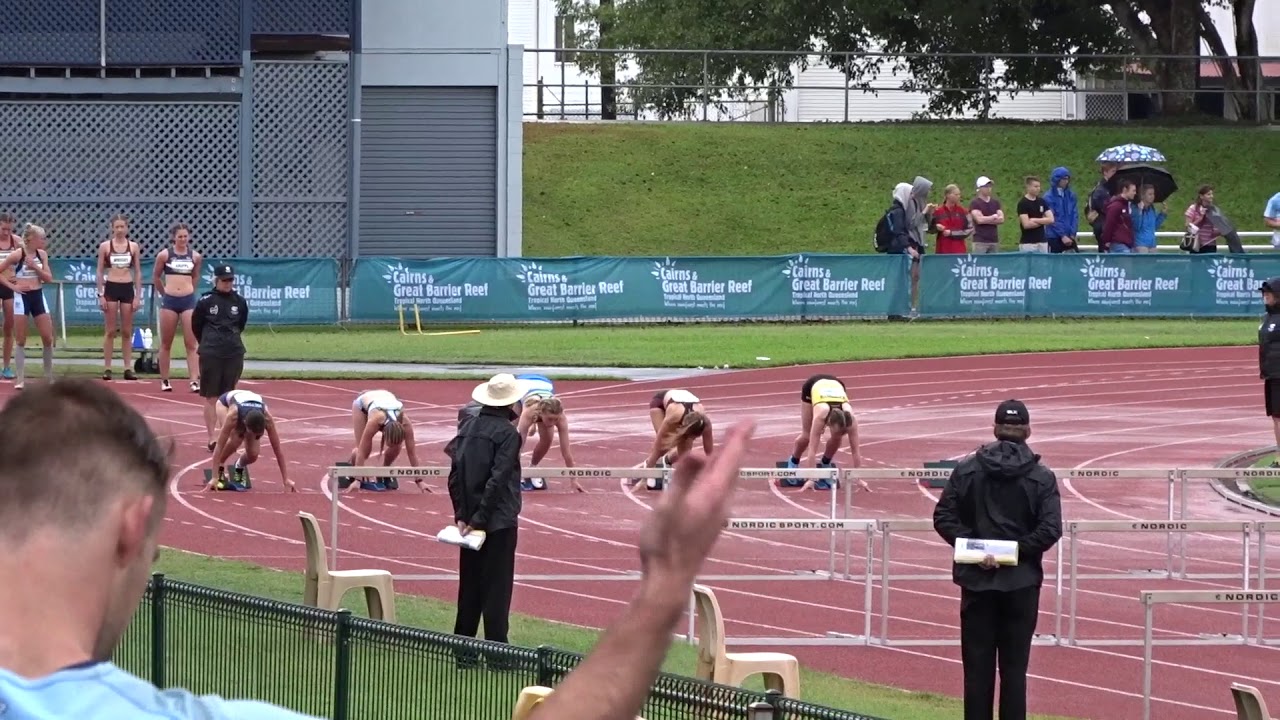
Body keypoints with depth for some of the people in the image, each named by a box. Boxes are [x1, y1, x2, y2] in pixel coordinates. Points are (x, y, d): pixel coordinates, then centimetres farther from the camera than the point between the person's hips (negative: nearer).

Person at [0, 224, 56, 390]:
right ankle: (20, 378, 5)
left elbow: (49, 278, 3)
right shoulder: (17, 255, -9)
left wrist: (35, 267, -10)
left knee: (48, 338, 2)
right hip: (21, 297, -4)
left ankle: (49, 376, 15)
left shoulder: (42, 254, 5)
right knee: (21, 340, 0)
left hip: (38, 296, 4)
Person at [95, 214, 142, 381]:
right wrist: (100, 295, -4)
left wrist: (138, 296, 1)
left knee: (127, 332, 5)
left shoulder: (133, 246, 4)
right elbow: (100, 272, 3)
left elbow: (138, 273, 7)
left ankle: (128, 368, 8)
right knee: (110, 331, 0)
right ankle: (107, 368, 3)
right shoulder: (105, 246, 1)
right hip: (111, 288, -1)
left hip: (128, 289, 1)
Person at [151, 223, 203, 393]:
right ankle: (164, 381, 16)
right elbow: (156, 277, 13)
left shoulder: (195, 257, 4)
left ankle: (195, 381, -11)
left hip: (188, 300, 1)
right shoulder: (164, 255, 0)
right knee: (166, 344, 7)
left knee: (191, 344, -6)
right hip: (169, 301, -1)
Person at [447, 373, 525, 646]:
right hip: (500, 521, -6)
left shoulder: (467, 428, 7)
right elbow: (498, 480, -18)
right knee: (497, 587, -3)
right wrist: (480, 519, -15)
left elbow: (455, 476, 6)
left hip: (470, 519, 6)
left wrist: (462, 515, 5)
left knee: (469, 584, 13)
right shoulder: (507, 433, -13)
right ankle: (496, 647, -3)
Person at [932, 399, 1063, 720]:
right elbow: (1050, 530, -12)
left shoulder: (967, 470, 0)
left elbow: (943, 518, -5)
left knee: (978, 666, 5)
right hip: (1022, 582, -1)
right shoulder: (1041, 477, -4)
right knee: (1014, 667, 4)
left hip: (976, 581, 1)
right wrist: (1016, 550, -7)